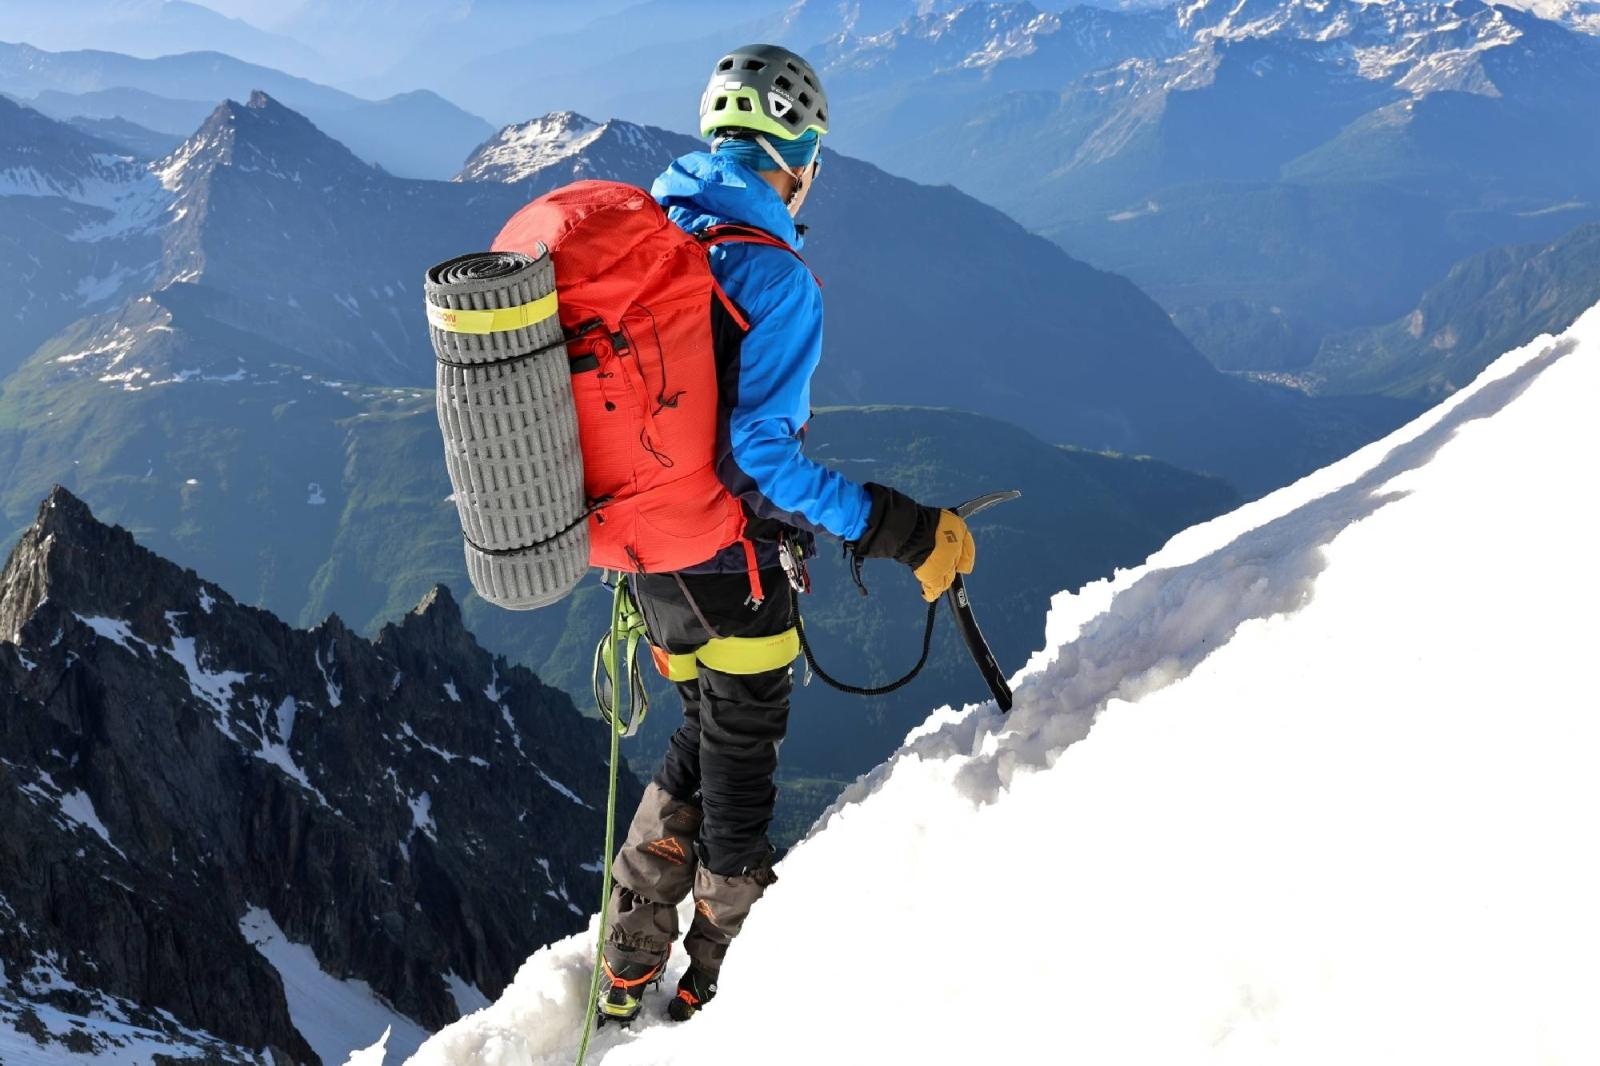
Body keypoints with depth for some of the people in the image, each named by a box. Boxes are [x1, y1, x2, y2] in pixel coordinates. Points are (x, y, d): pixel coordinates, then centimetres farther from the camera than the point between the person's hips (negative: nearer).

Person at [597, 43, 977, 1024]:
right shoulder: (777, 279, -22)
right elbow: (761, 454, -28)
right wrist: (895, 529, -25)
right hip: (731, 564, -7)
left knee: (704, 742, 25)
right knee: (740, 768, 13)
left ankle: (626, 973, 33)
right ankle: (719, 988, 33)